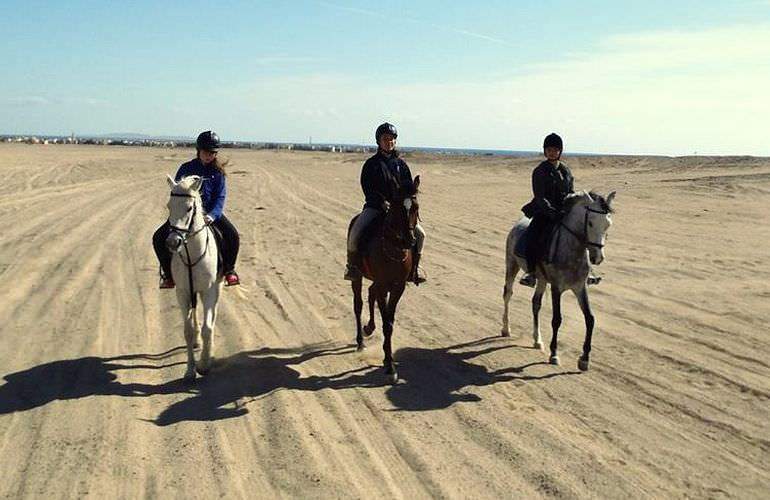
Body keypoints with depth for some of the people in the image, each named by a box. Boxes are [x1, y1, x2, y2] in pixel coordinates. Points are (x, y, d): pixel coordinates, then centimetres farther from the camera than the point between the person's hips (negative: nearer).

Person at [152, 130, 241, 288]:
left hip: (211, 213, 0)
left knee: (233, 236, -23)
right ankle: (168, 274, 3)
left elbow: (220, 197, -6)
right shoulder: (186, 169, 0)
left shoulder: (217, 172, 1)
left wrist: (212, 216, -25)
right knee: (159, 238, -16)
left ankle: (229, 270, 2)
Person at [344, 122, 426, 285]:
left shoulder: (401, 163, 9)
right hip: (375, 206, -2)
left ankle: (414, 266, 10)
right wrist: (382, 202, -19)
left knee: (420, 233, -11)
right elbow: (367, 187, -6)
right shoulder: (371, 164, 1)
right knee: (355, 232, -24)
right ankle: (352, 264, -1)